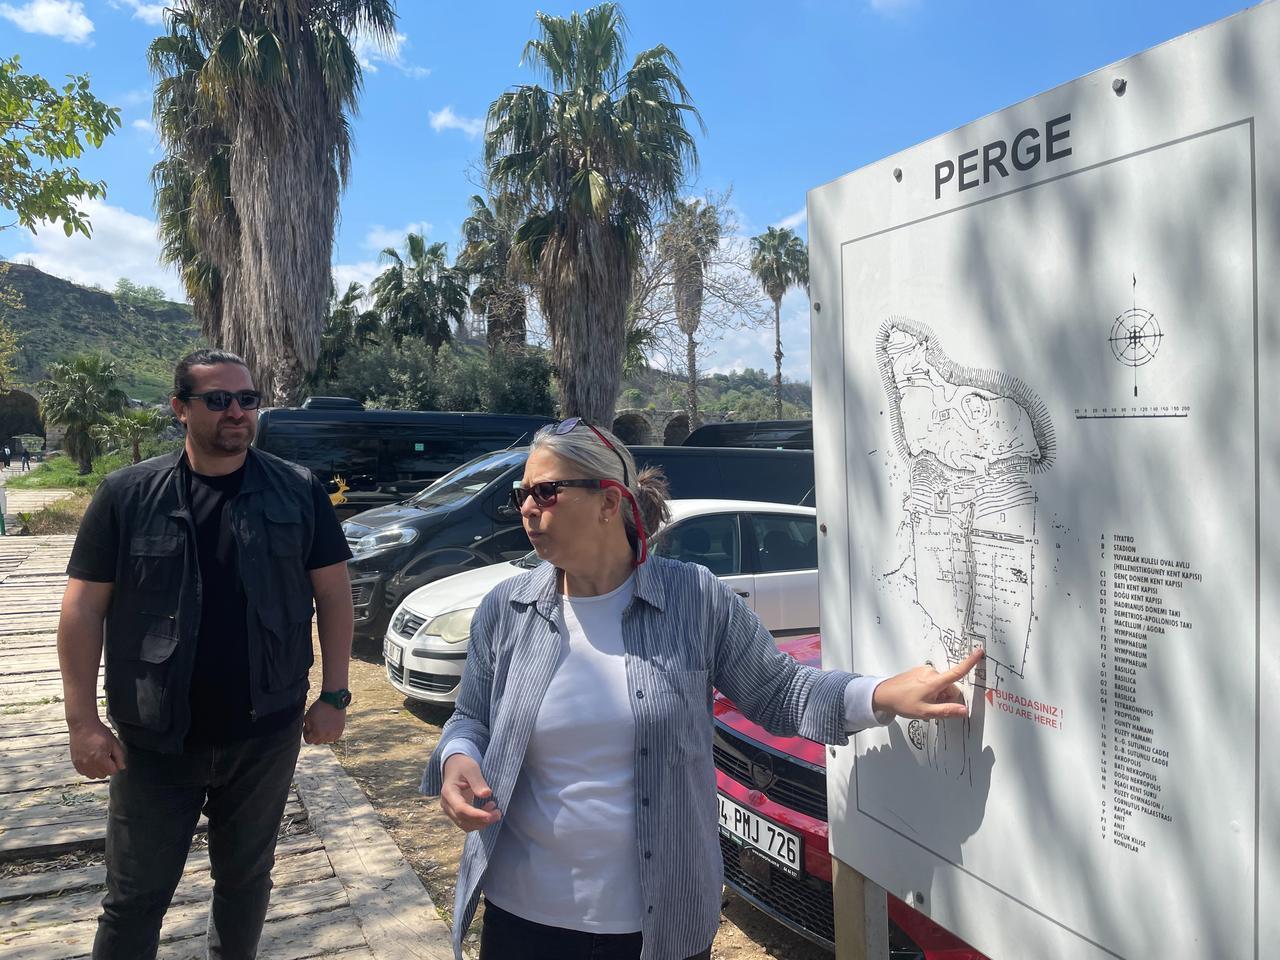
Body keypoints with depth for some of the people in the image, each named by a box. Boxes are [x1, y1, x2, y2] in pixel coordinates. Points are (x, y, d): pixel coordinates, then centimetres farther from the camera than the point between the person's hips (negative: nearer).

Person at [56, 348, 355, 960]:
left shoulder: (298, 492, -4)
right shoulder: (128, 494, -5)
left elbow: (332, 592, 0)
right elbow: (85, 607, -3)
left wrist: (334, 696, -3)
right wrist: (83, 720, -7)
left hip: (267, 734, 1)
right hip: (155, 740, 0)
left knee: (246, 877, 19)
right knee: (135, 898, 12)